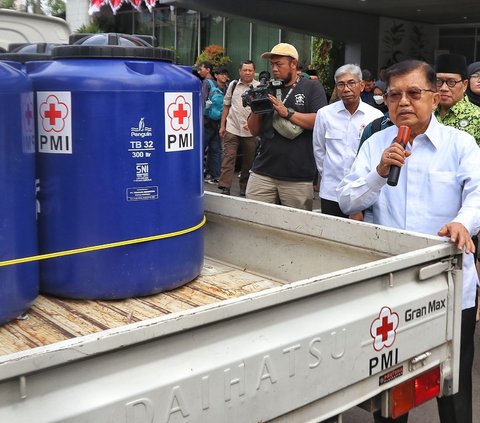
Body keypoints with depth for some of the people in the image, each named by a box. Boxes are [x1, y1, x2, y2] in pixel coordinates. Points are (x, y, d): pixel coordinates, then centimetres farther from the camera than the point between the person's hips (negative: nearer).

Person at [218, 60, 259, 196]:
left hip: (251, 130, -1)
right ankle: (225, 188, -8)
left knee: (249, 161, 8)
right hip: (232, 128, 1)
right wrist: (222, 125, 11)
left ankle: (244, 188, 21)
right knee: (228, 157, -7)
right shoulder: (233, 85, 9)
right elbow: (226, 106, 15)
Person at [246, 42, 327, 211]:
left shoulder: (312, 87, 5)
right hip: (262, 173, 3)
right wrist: (256, 109, -6)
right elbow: (254, 131, 14)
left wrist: (287, 112, -16)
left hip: (298, 177, -3)